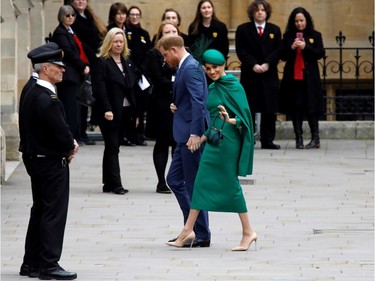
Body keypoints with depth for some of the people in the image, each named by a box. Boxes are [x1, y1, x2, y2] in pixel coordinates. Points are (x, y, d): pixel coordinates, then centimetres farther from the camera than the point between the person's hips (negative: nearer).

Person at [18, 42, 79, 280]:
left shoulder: (30, 92, 8)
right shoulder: (47, 99, -24)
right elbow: (61, 133, -23)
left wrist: (69, 141, 1)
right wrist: (71, 146, -3)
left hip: (36, 159, 10)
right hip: (52, 162, -10)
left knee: (40, 211, 16)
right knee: (54, 213, -3)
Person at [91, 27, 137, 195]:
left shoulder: (127, 62, 15)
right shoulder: (102, 62, -7)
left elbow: (132, 86, 15)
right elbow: (100, 88, -14)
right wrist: (107, 110, -22)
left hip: (124, 111, 7)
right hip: (109, 112, -7)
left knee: (112, 147, 10)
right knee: (112, 147, -7)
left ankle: (108, 184, 14)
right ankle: (115, 184, -8)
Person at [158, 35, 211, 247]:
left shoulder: (191, 68, -16)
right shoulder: (187, 66, 15)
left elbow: (198, 102, -24)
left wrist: (195, 133, -28)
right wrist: (178, 106, 7)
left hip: (192, 134, -11)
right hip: (186, 134, 11)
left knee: (194, 184, -4)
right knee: (175, 179, 14)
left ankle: (202, 236, 3)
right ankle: (192, 228, 18)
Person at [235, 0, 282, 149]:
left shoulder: (275, 30, 11)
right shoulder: (243, 29, 5)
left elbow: (278, 51, 3)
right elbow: (241, 51, -2)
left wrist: (267, 64, -12)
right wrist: (253, 65, -14)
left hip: (269, 74, 2)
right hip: (249, 75, -2)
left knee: (269, 110, 1)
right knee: (248, 109, -2)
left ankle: (267, 141, 5)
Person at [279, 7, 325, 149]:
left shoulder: (315, 35, 4)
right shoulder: (288, 36, 8)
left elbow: (320, 53, -3)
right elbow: (283, 56, 6)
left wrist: (306, 47, -16)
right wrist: (291, 48, -12)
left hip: (309, 78, -2)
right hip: (292, 77, 2)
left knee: (311, 108, -3)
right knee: (295, 109, 2)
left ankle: (315, 138, 1)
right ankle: (299, 138, 6)